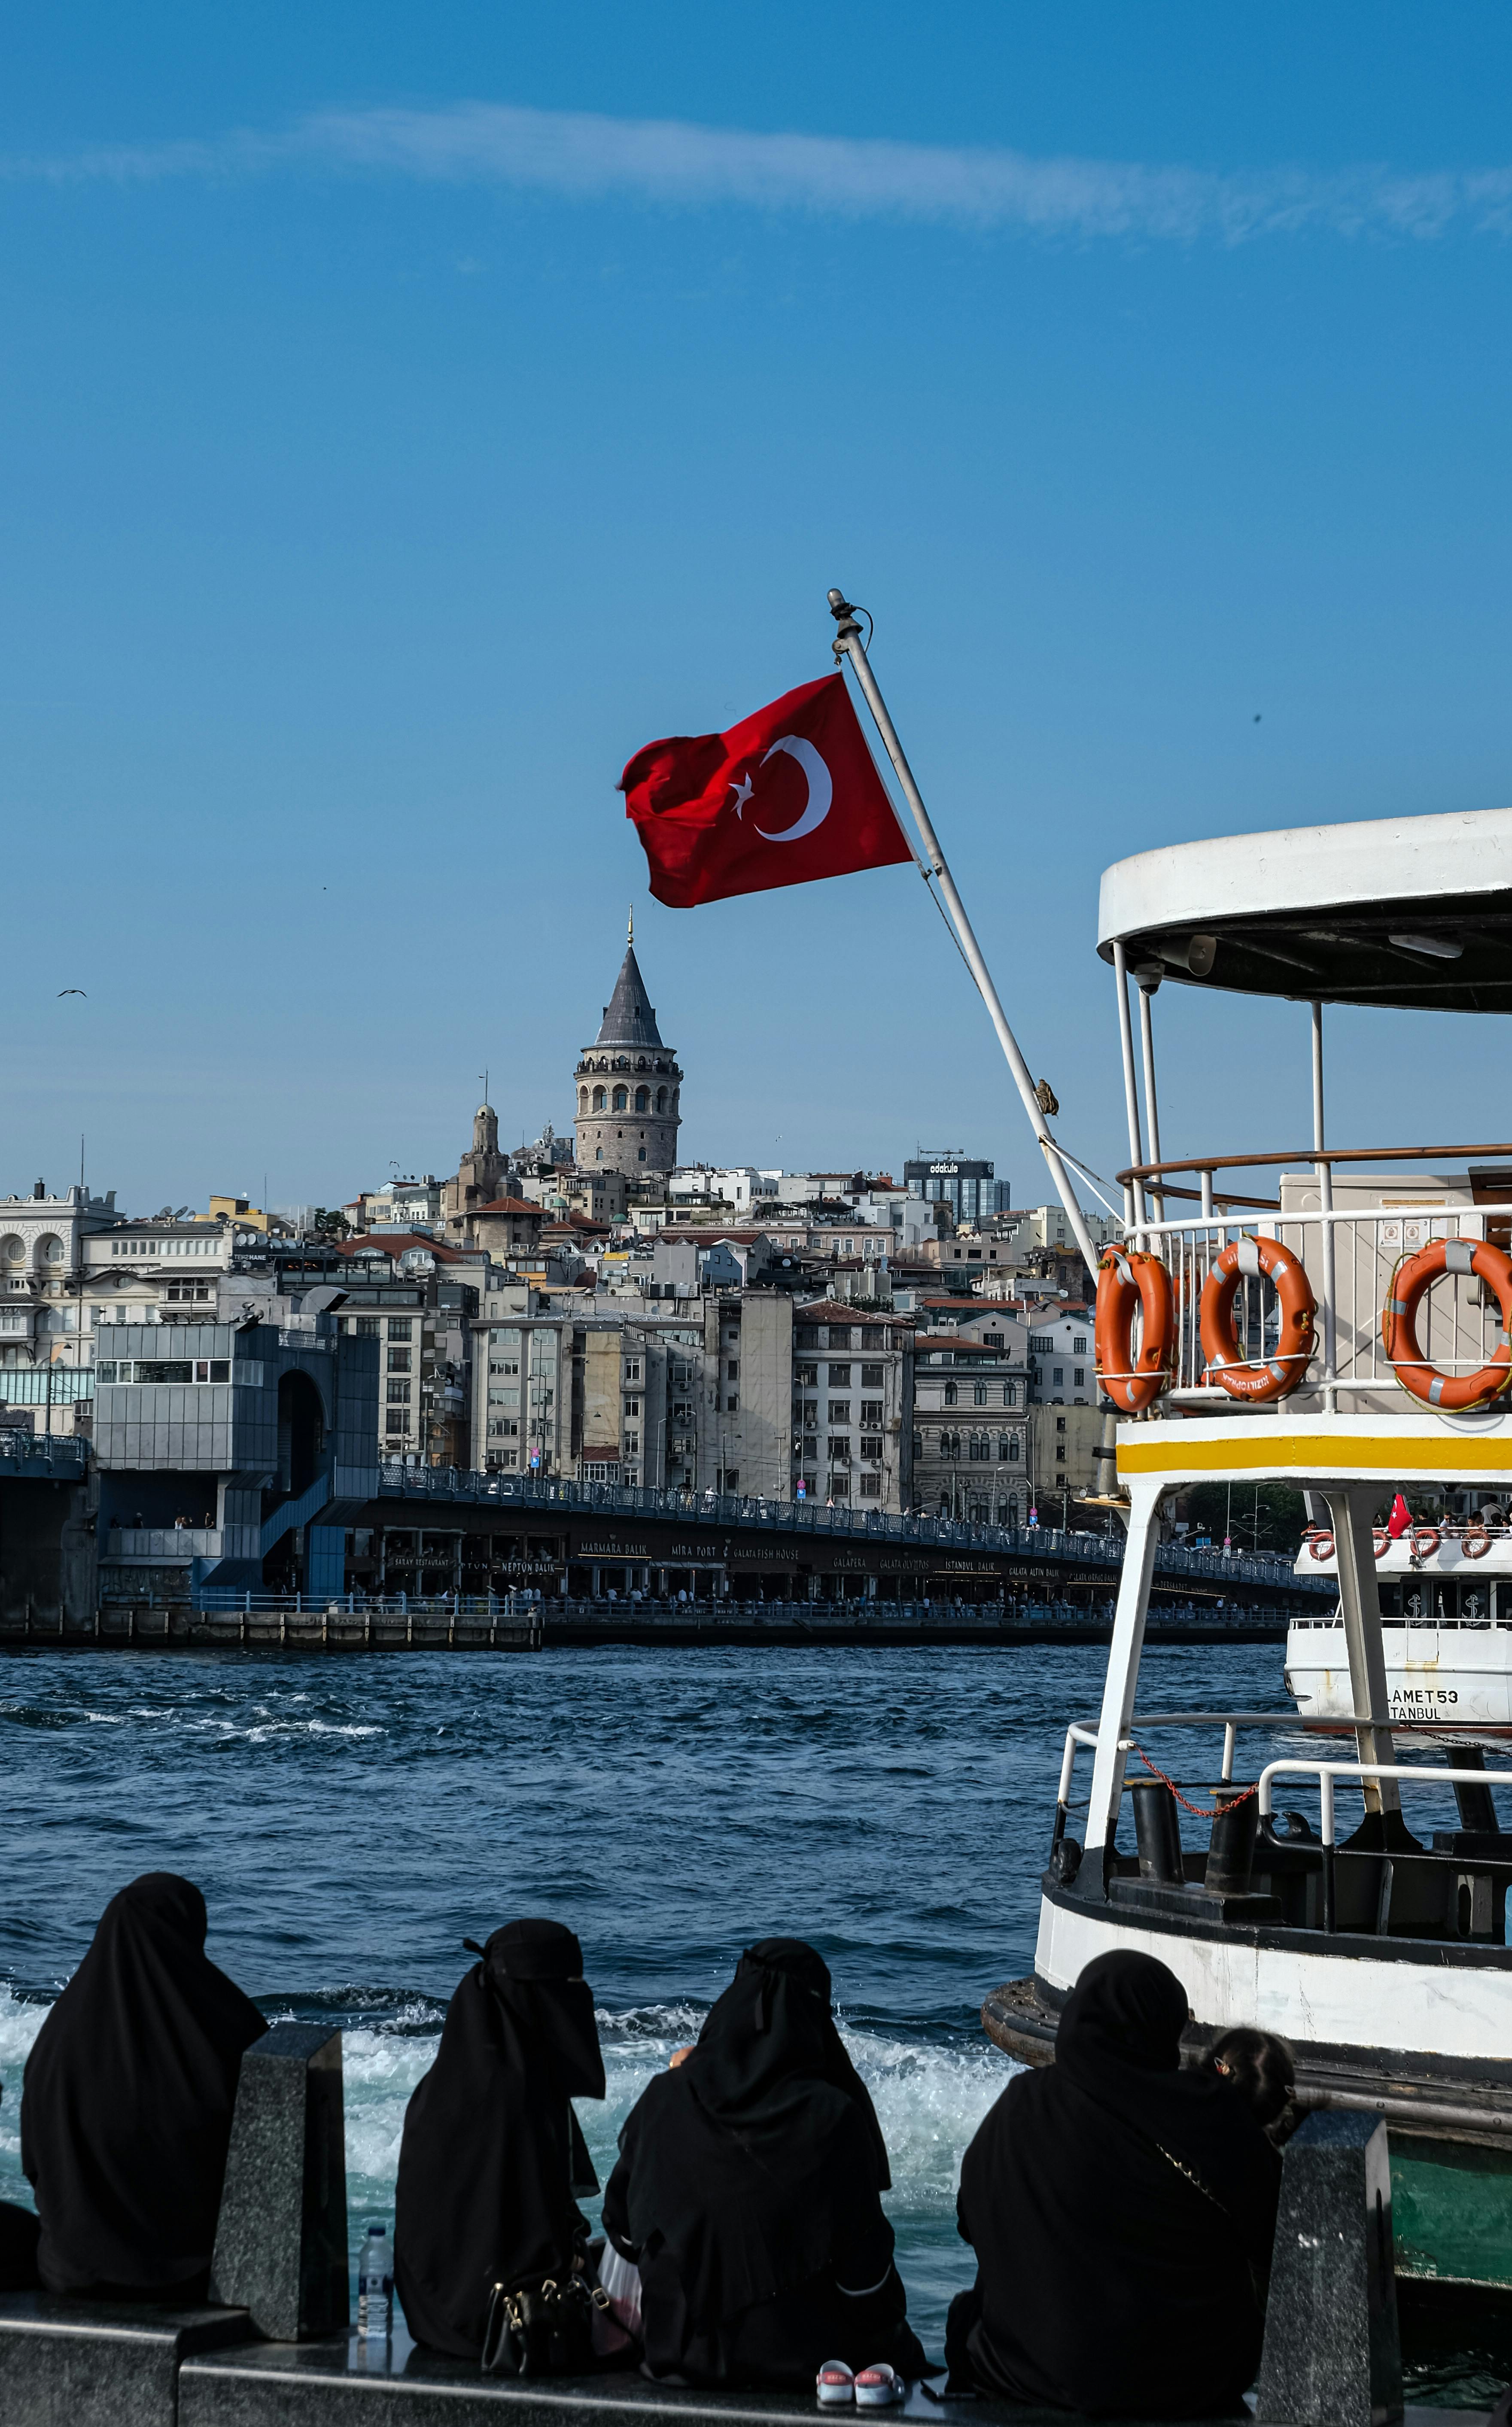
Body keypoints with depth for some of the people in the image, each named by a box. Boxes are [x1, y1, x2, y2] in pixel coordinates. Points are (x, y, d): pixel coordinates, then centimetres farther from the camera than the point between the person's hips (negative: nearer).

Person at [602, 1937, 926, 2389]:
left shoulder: (665, 2100, -9)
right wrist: (890, 2343, 6)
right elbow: (865, 2265, -11)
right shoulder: (834, 2118, -19)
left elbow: (623, 2227, 1)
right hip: (799, 2354, -4)